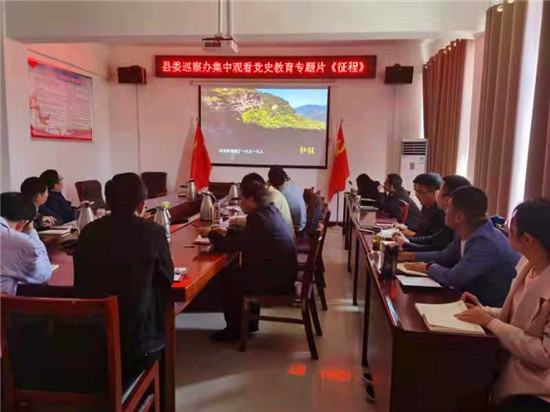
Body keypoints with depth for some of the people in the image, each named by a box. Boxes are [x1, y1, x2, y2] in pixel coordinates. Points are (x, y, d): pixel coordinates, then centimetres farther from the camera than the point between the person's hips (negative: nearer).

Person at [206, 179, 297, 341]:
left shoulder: (259, 219, -23)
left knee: (228, 279, 0)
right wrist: (227, 231, 15)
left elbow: (229, 246, -19)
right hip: (283, 273, 9)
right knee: (236, 273, 20)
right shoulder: (270, 211, 6)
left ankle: (234, 329, 15)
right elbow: (247, 235, 22)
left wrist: (211, 234, -3)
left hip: (277, 279, -9)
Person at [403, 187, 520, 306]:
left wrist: (430, 267, -9)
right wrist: (410, 255, 7)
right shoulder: (463, 233, -3)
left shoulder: (486, 242, -30)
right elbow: (445, 256, 13)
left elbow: (452, 278, -28)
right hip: (476, 297, 7)